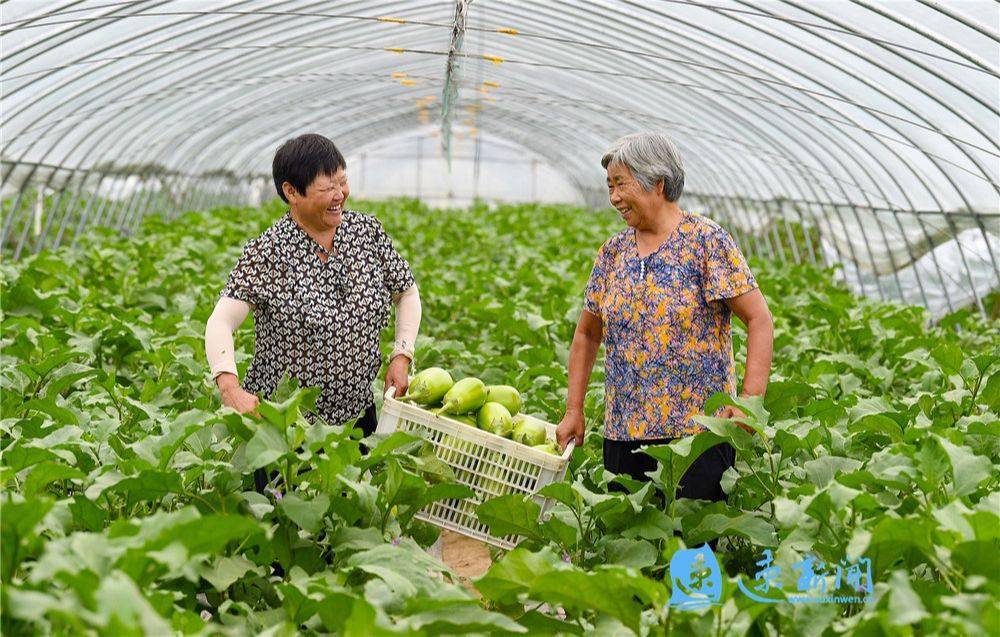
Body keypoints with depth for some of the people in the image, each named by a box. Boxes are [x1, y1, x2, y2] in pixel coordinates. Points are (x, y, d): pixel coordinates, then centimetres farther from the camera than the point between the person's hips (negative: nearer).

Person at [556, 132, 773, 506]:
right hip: (623, 435, 5)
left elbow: (760, 320, -9)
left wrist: (750, 402, -20)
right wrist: (574, 412, 12)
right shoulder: (613, 252, 11)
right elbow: (587, 334, 19)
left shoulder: (707, 241, -6)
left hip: (698, 432, -5)